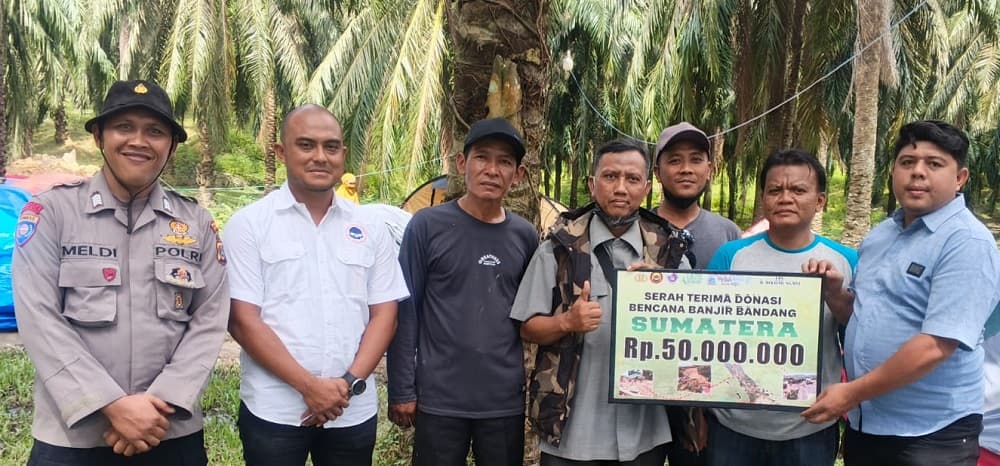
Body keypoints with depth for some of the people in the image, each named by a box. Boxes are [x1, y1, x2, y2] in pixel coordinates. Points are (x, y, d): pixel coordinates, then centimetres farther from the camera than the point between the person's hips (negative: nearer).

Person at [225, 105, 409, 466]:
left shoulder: (370, 229, 6)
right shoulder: (250, 223, -3)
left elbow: (384, 313, 5)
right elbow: (242, 319, -8)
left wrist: (350, 381, -9)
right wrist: (308, 385, -14)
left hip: (354, 412, 3)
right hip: (273, 412, -2)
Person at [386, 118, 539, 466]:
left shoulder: (525, 236, 4)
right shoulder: (428, 226, -6)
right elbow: (405, 311, -5)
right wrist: (402, 390, -7)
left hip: (506, 401, 3)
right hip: (439, 398, -3)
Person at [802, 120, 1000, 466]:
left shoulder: (966, 243, -17)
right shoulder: (880, 235, 8)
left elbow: (935, 346, -24)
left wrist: (852, 392, -20)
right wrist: (833, 293, -4)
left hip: (930, 433, -7)